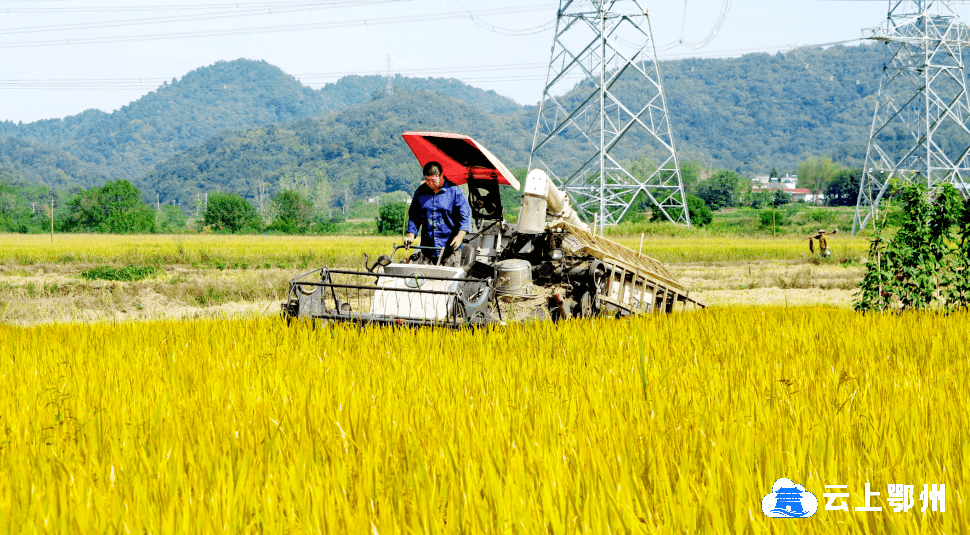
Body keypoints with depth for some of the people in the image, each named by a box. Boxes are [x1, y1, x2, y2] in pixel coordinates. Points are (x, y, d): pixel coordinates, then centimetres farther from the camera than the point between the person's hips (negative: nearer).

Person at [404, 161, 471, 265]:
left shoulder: (454, 191, -2)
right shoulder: (420, 192, 10)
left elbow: (465, 216, -4)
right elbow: (414, 216, 18)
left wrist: (460, 236, -18)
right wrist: (411, 235, 4)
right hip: (427, 247, 4)